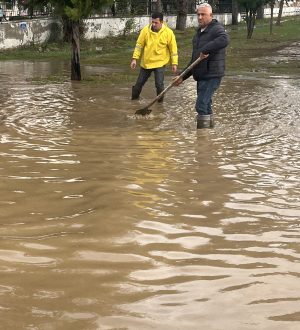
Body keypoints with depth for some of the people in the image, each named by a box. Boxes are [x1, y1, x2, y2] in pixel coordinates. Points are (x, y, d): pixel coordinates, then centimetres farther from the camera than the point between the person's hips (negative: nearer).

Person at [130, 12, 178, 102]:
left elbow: (173, 48, -5)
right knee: (139, 82, 14)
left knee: (159, 84, -9)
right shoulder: (145, 30, -9)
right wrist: (134, 58, -9)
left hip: (160, 63, -2)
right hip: (146, 63, 3)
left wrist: (174, 63, -5)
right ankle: (134, 98, 35)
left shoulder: (168, 33, -12)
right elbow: (139, 45, -4)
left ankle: (160, 102, 13)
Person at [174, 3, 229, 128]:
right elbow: (194, 58, 23)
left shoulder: (216, 28, -10)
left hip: (211, 75, -9)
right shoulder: (199, 32, 18)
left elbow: (224, 40, -35)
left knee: (201, 106, -13)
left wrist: (206, 50, -34)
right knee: (206, 106, 14)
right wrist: (183, 77, 20)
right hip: (201, 76, 9)